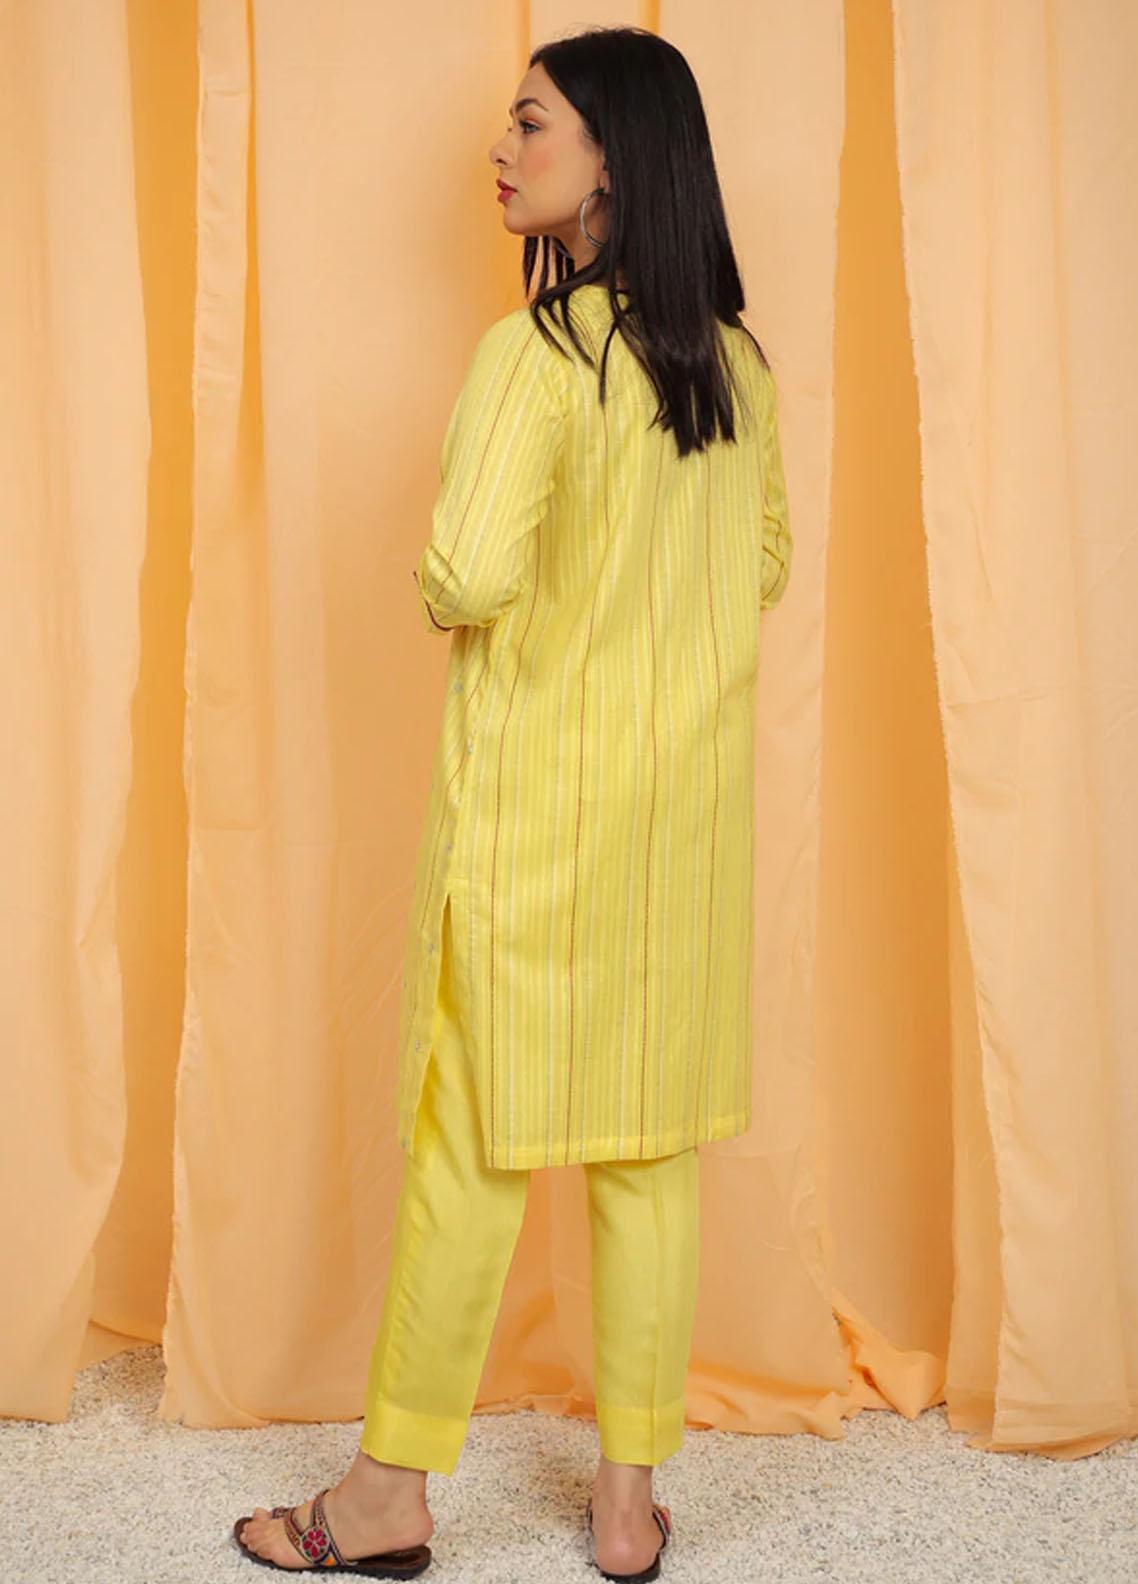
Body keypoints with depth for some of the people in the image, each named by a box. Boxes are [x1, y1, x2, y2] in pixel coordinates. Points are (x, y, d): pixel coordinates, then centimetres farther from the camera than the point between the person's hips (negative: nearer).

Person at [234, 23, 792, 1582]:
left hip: (540, 788, -6)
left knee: (473, 1137, 6)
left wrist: (434, 588, -4)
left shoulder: (537, 352, -16)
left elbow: (472, 576, -26)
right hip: (692, 784, 6)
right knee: (649, 1145, 12)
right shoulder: (735, 359, 6)